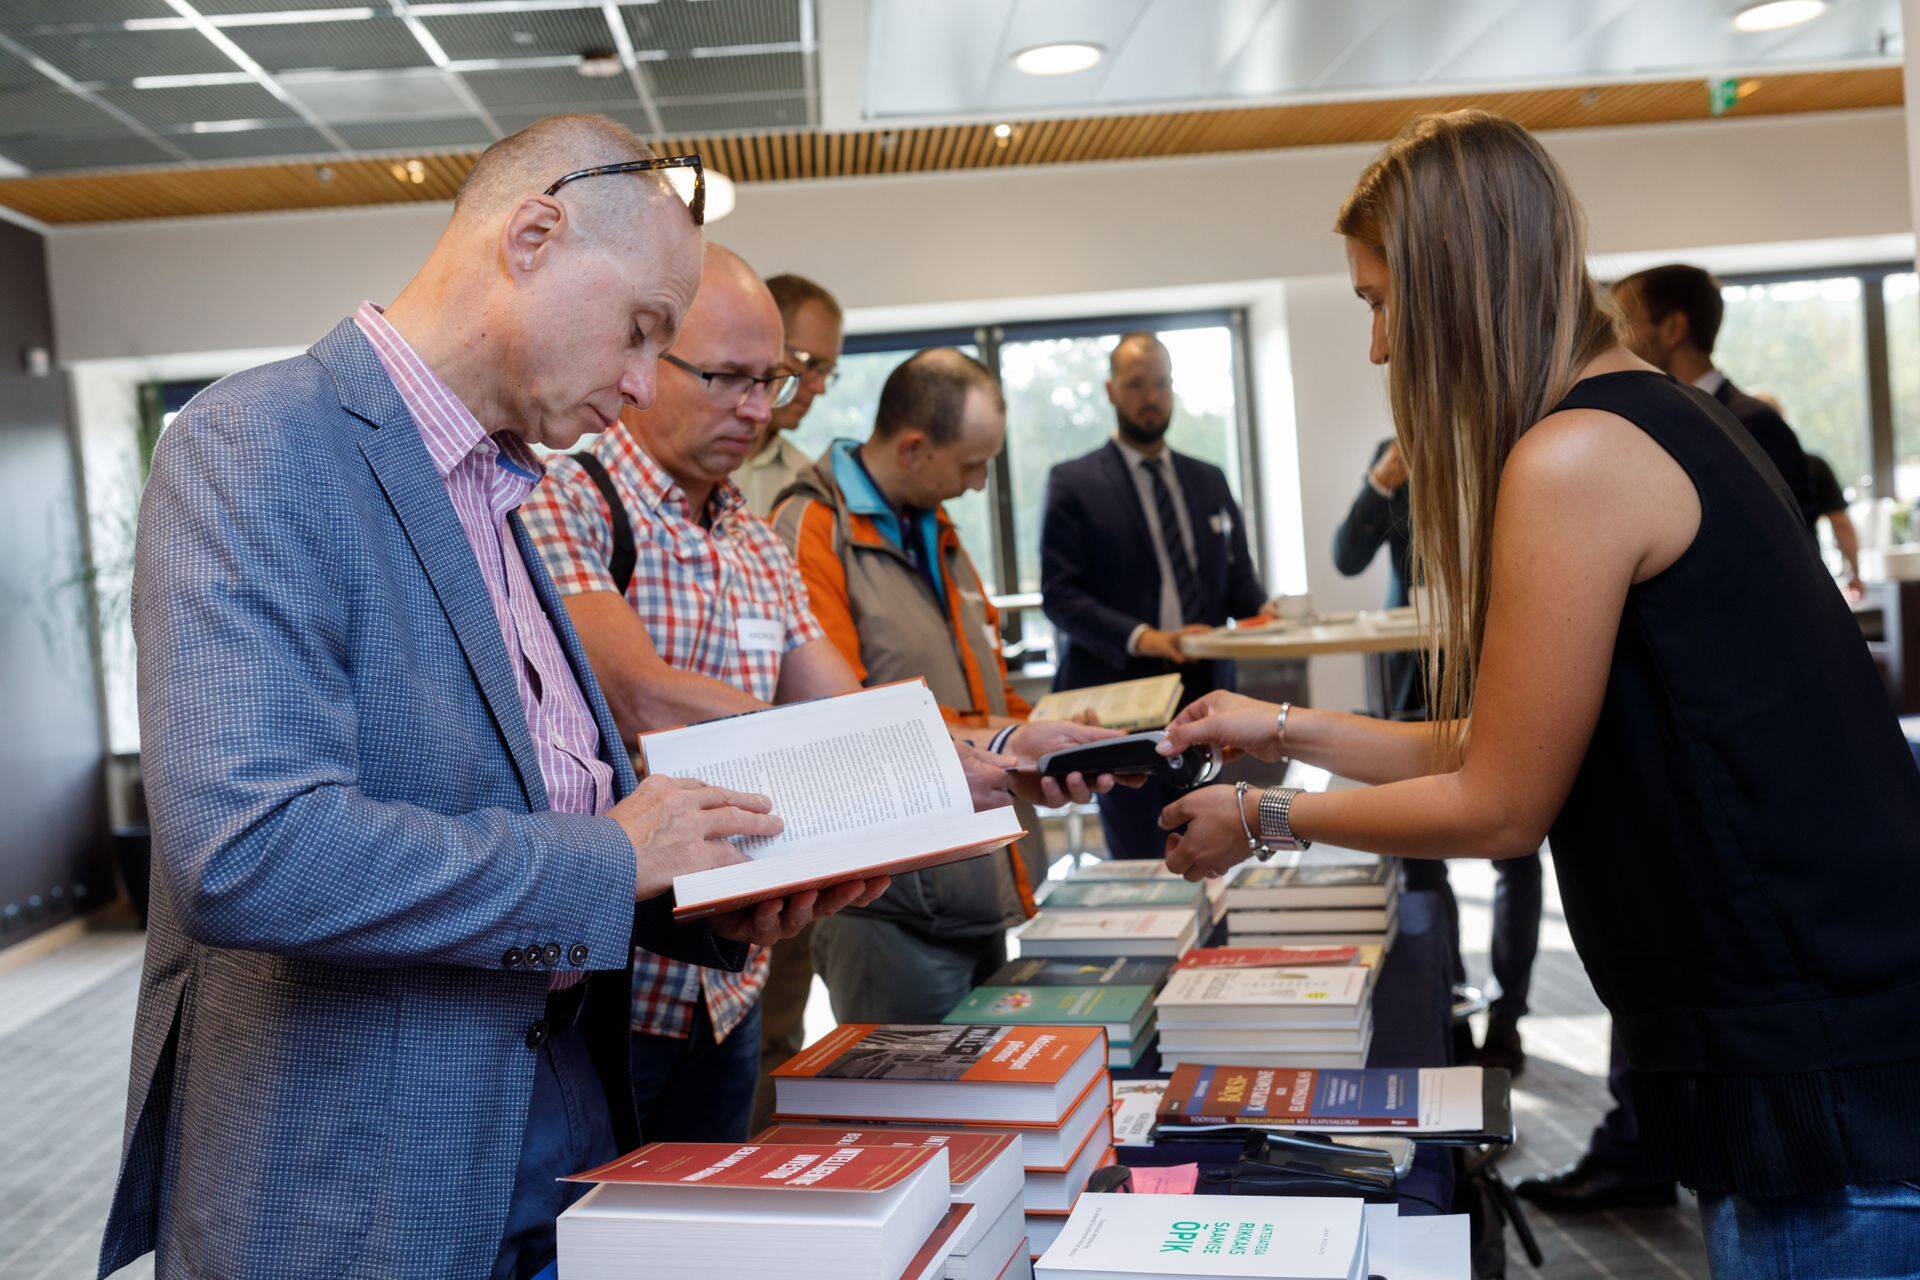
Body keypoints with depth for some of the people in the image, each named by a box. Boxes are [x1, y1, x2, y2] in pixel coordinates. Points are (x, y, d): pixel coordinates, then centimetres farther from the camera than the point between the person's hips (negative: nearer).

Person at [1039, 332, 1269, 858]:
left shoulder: (1209, 480, 16)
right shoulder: (1073, 483, 0)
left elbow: (1237, 576, 17)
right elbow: (1059, 594, -7)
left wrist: (1264, 610, -7)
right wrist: (1139, 637, -21)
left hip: (1203, 690, 5)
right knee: (1139, 865, -3)